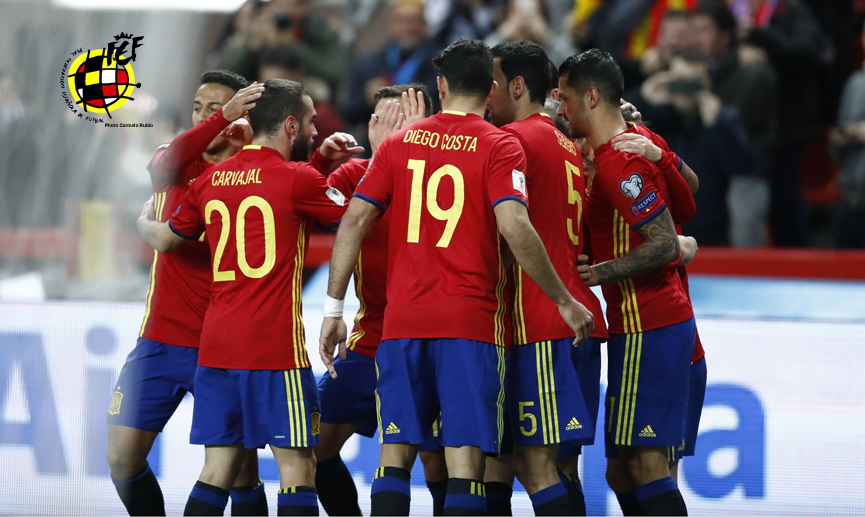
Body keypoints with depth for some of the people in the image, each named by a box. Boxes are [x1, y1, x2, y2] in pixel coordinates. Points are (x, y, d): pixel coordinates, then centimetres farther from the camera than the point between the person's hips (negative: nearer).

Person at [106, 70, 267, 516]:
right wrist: (222, 118, -33)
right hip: (161, 340, 3)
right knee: (122, 456, 0)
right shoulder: (177, 166, 4)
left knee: (241, 471, -8)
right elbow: (163, 166, -19)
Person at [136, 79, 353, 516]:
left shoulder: (211, 180, 11)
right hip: (275, 347, -6)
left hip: (215, 344, 6)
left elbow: (165, 239, 24)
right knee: (297, 466, -4)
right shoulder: (296, 179, -7)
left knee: (218, 467, 8)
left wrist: (143, 222, 47)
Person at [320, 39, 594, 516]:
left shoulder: (399, 143, 10)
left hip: (402, 319, 3)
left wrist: (333, 309, 6)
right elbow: (514, 227, -15)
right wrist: (565, 302, -8)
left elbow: (354, 221, 3)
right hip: (470, 321, -3)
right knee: (465, 460, -4)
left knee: (395, 455, 7)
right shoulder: (499, 147, -1)